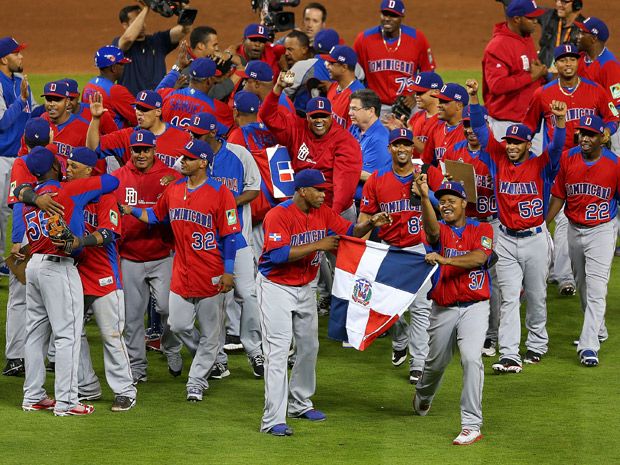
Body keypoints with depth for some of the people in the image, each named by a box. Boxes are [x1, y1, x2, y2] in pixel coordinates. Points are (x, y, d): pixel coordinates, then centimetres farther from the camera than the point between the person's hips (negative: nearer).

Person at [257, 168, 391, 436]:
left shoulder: (323, 213, 1)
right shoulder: (278, 215, -21)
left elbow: (350, 231, 6)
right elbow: (278, 254, -30)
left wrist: (371, 224, -14)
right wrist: (318, 245, -30)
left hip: (305, 288, 8)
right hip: (276, 287, -8)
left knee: (309, 347, 18)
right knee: (278, 352, -13)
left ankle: (300, 404, 35)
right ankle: (273, 420, -15)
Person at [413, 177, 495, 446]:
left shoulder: (482, 230, 2)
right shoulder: (439, 230, 3)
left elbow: (478, 257, -17)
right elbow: (432, 227, -23)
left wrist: (445, 260, -30)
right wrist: (424, 197, -42)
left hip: (474, 306, -2)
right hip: (443, 310, 2)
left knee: (471, 358, -22)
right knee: (436, 362, 17)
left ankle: (471, 426, -21)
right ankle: (422, 399, 51)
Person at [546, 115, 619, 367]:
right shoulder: (568, 158, -2)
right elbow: (559, 196, 7)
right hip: (574, 230, 5)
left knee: (596, 289, -14)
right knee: (582, 286, 19)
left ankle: (589, 346, -17)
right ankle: (598, 331, 39)